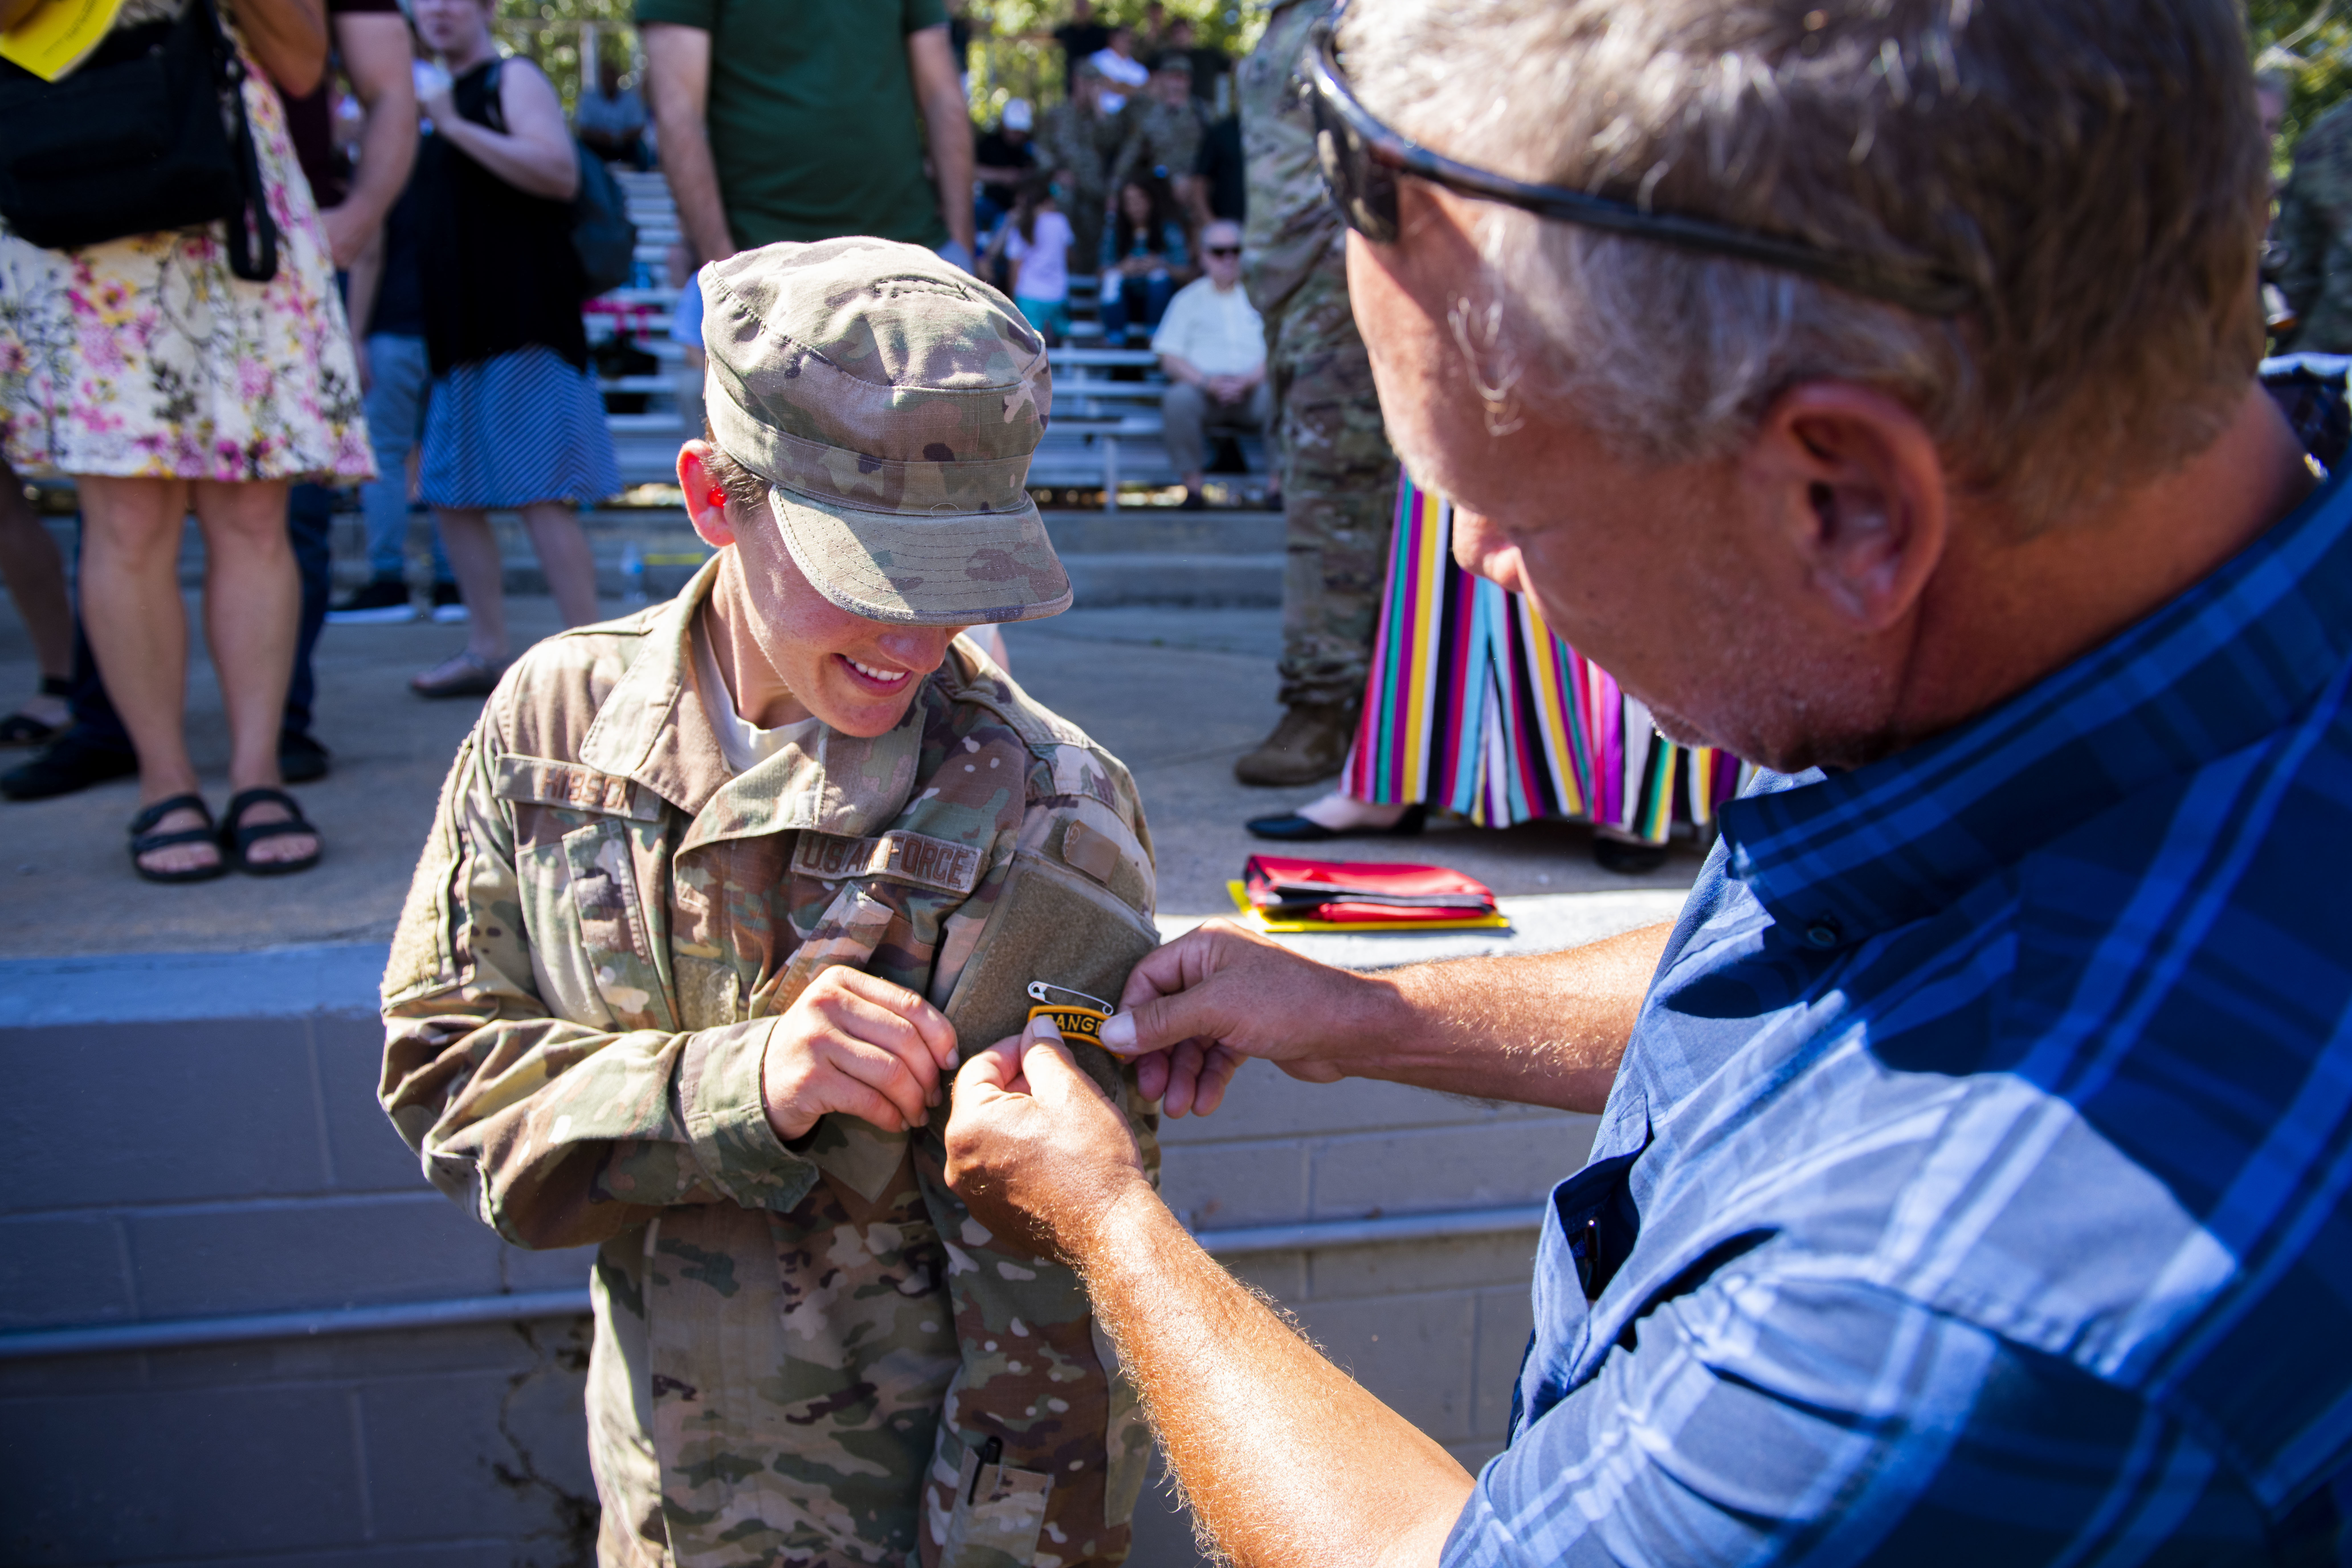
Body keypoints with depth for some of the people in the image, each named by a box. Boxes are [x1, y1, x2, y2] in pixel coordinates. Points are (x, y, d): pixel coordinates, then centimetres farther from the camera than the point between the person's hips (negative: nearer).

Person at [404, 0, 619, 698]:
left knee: (541, 495, -13)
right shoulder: (443, 96, 22)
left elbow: (561, 173, -21)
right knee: (451, 495, 10)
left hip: (522, 330, -9)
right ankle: (486, 652, 19)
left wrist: (454, 126, -19)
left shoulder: (514, 80, -3)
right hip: (464, 334, 9)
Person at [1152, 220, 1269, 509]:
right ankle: (1194, 484, -26)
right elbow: (1170, 357, 6)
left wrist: (1248, 381, -15)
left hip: (1253, 388, 0)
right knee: (1178, 399, -34)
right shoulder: (1189, 299, 16)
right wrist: (1207, 381, -13)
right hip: (1202, 390, 0)